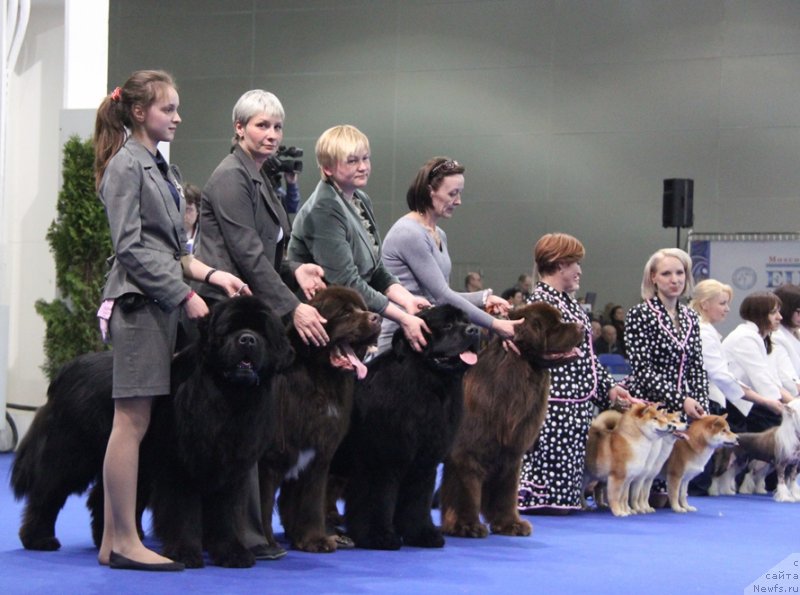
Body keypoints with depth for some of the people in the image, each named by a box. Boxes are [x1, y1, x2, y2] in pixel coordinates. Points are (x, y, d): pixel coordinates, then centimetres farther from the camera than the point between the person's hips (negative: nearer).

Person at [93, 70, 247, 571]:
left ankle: (115, 539, 8)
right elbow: (130, 247, -14)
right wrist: (186, 293, -14)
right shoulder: (126, 164, -7)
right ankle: (124, 542, -6)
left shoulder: (158, 165, 20)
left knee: (134, 422, 6)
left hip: (162, 303, 9)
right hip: (139, 301, -9)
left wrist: (211, 274, 6)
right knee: (133, 420, -8)